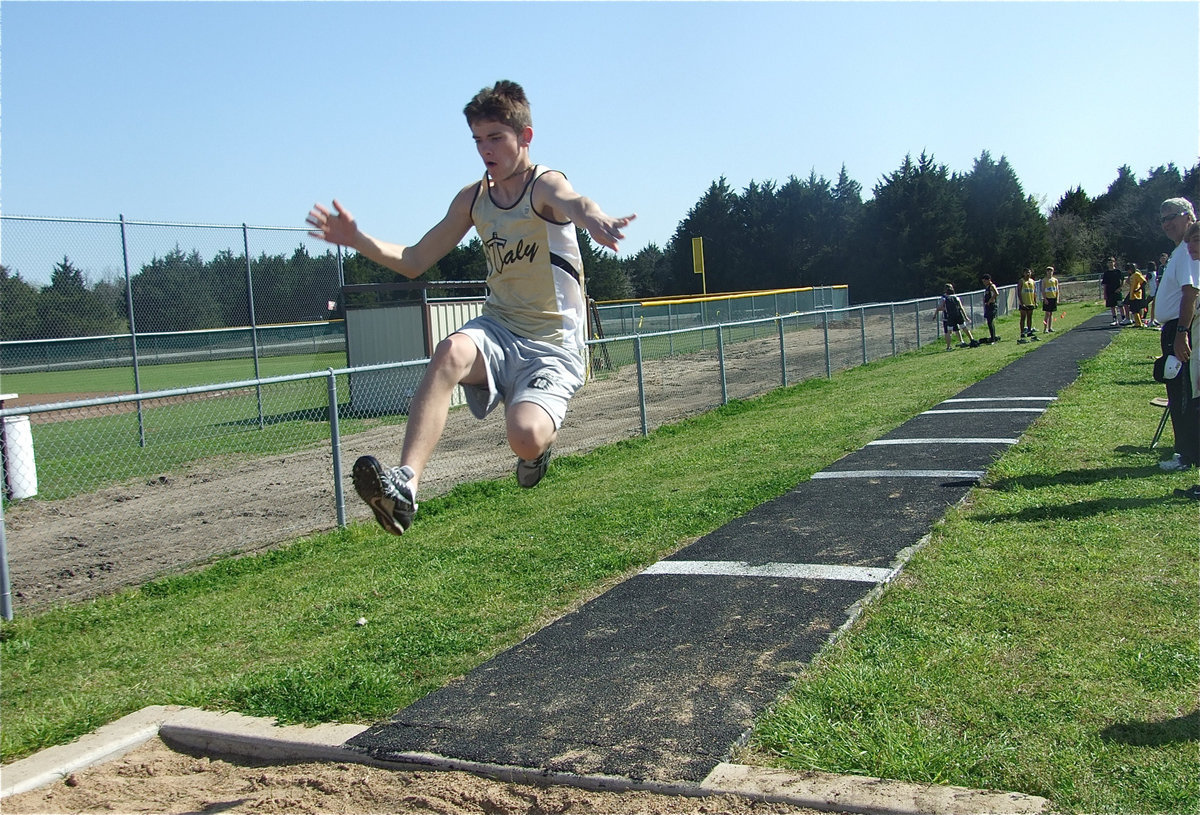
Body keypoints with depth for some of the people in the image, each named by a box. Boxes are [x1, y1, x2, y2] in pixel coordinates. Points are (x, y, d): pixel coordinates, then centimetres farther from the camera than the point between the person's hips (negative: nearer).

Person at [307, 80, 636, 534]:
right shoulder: (472, 199, 7)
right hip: (498, 330, 5)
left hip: (553, 344, -4)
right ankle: (405, 485, -41)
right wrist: (357, 240, -3)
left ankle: (539, 445, 10)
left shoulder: (544, 185, -11)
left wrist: (595, 220, -64)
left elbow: (571, 202, -39)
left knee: (524, 438, -30)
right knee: (451, 351, -32)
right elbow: (413, 262, 15)